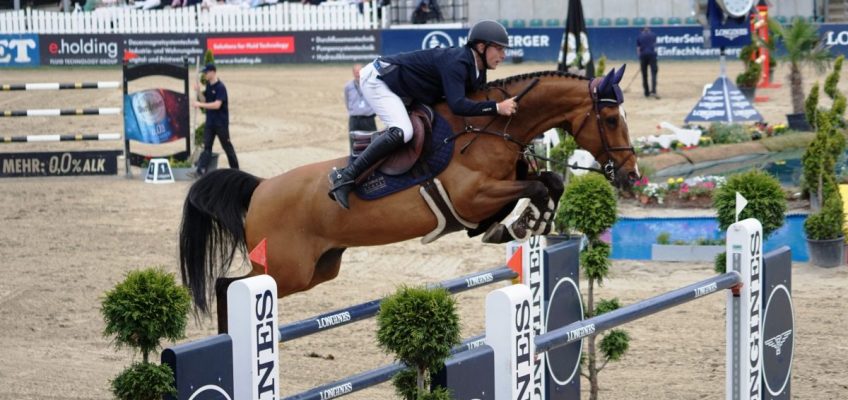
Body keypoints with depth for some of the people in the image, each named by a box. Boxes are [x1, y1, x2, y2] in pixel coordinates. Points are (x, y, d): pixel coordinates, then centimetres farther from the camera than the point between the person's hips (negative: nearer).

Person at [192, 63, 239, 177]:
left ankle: (235, 169, 18)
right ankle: (201, 170, -6)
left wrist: (200, 104, -25)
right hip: (210, 121, 7)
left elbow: (217, 105, -25)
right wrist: (198, 91, -6)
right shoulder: (208, 86, 8)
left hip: (221, 122, -7)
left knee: (227, 145, 5)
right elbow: (204, 100, 11)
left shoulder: (220, 87, -17)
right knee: (206, 146, 0)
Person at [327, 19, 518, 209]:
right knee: (402, 131, -29)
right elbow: (457, 105, -42)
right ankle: (345, 176, -25)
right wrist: (497, 107, -45)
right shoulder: (456, 63, -29)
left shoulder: (477, 71, 0)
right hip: (377, 79, -10)